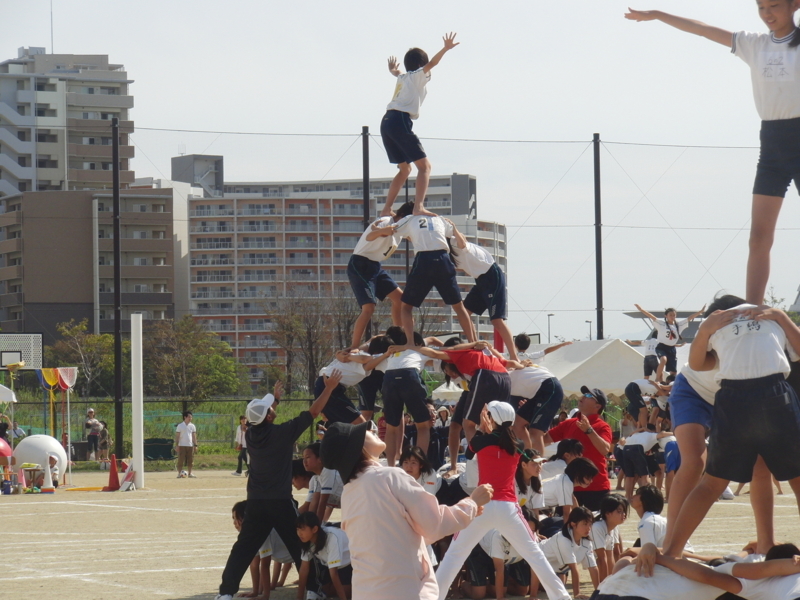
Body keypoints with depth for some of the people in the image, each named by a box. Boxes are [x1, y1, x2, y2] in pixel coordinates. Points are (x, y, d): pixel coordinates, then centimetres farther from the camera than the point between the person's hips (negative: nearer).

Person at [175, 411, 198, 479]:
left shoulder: (192, 426, 9)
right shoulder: (180, 426, -1)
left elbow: (194, 436, 11)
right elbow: (177, 436, -1)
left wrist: (195, 445, 4)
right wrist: (176, 445, -8)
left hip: (190, 445, 3)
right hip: (182, 445, -3)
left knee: (190, 460, 3)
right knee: (181, 460, -5)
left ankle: (189, 473, 11)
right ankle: (180, 473, -2)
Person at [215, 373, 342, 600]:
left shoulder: (251, 434, 2)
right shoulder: (282, 432, -11)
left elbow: (261, 419, 28)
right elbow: (313, 412, -5)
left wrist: (274, 399, 40)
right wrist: (329, 388, 5)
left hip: (255, 503, 4)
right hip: (281, 503, -4)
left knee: (243, 548, 7)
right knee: (300, 547, 7)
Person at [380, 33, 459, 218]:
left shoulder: (403, 77, 27)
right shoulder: (418, 76, 6)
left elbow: (396, 72, 52)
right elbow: (431, 64, -16)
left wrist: (393, 70, 74)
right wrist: (445, 49, -26)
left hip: (387, 121, 9)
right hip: (400, 121, -9)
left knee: (405, 169, 20)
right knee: (424, 165, -9)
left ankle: (386, 209, 15)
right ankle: (419, 207, -27)